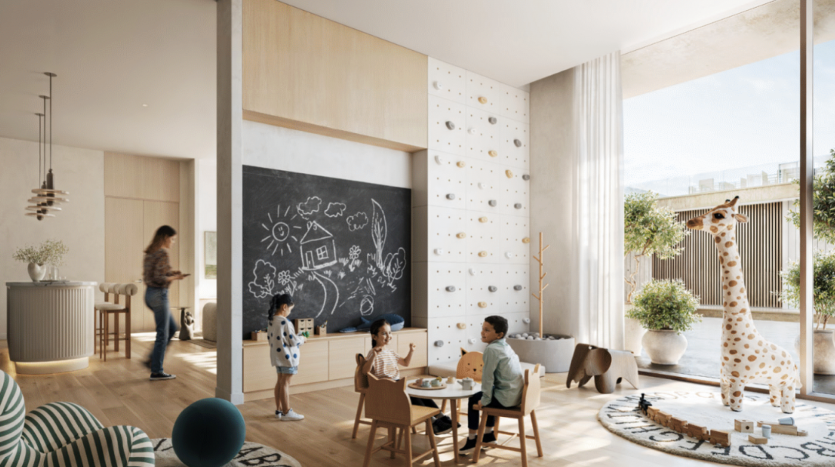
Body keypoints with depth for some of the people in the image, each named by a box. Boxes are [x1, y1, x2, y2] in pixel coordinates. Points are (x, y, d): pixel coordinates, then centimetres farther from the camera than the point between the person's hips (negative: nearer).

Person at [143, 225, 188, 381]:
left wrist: (170, 273, 12)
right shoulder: (163, 253, -16)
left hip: (149, 293, 9)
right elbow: (159, 278, -22)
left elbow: (153, 274, 15)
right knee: (163, 334, 1)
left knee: (172, 328, 20)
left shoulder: (150, 252, 11)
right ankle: (156, 371, 9)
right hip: (159, 294, -9)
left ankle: (152, 359, 20)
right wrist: (175, 277, -8)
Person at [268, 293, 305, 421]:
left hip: (277, 355, 9)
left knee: (280, 382, 17)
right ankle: (286, 413, 8)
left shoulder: (272, 320, 6)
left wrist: (297, 337, 14)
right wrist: (302, 339, -1)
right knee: (285, 383, -1)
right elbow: (292, 341, -20)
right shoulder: (285, 322, -23)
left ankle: (279, 410, 27)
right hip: (287, 357, -9)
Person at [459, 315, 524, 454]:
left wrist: (484, 400, -8)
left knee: (473, 400, 7)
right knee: (490, 396, 31)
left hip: (507, 399, -9)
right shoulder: (506, 346, 9)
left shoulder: (491, 349, -18)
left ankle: (471, 439, 18)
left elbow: (488, 377, -17)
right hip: (518, 395, 9)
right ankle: (489, 434, 39)